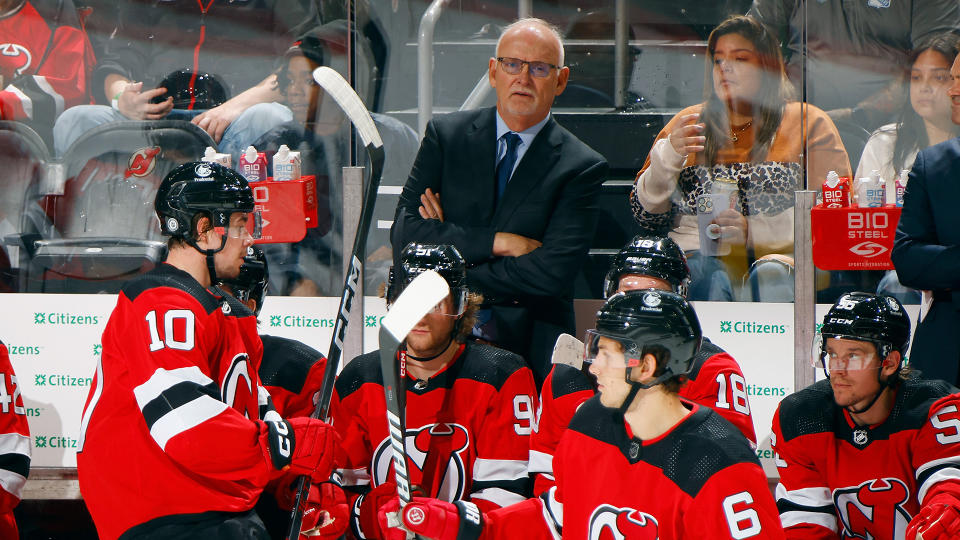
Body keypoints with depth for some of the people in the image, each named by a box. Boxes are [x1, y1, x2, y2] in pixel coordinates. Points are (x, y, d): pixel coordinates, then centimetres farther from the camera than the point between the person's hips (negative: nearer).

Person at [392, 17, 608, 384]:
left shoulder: (582, 168, 2)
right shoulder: (445, 135, 10)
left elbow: (551, 274, -10)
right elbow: (404, 231, -1)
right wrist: (498, 241, -9)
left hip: (529, 350, -1)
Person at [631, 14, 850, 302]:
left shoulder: (809, 124, 14)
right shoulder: (688, 124, 21)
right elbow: (647, 218, 16)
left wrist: (753, 230, -13)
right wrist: (669, 156, -3)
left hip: (777, 256, -1)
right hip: (701, 254, 1)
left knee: (772, 277, -36)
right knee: (708, 278, -35)